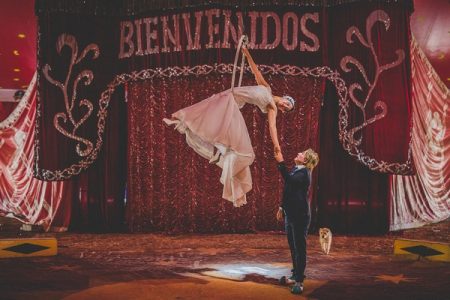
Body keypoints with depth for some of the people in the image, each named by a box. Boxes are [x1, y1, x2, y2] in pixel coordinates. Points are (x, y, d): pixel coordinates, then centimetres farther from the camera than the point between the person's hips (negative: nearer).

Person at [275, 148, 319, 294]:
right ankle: (296, 275, 28)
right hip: (290, 214, 9)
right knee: (293, 247, 16)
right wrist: (281, 207, 23)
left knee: (299, 248, -6)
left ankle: (299, 281, -2)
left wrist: (281, 162, -30)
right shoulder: (294, 170, 12)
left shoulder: (304, 173, -14)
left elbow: (289, 180, -33)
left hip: (300, 215, -9)